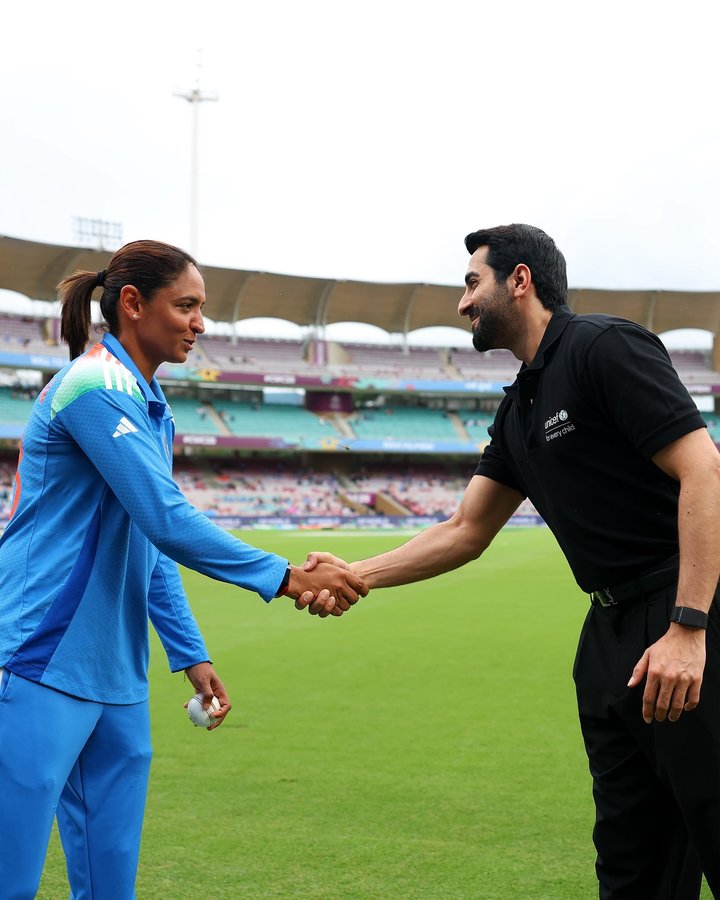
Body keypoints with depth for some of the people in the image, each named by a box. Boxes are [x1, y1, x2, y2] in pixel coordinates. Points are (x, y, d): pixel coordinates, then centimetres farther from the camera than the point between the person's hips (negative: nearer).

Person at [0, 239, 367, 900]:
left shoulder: (151, 408, 16)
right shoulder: (95, 384, -12)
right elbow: (167, 522, -19)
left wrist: (191, 655, 20)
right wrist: (286, 578, -15)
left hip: (118, 686, 9)